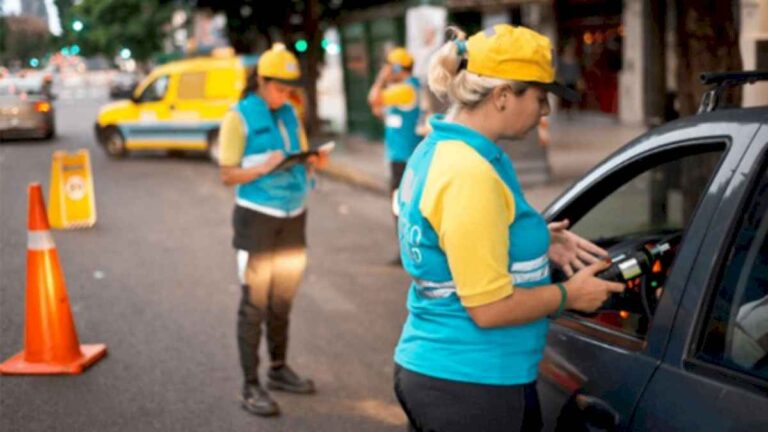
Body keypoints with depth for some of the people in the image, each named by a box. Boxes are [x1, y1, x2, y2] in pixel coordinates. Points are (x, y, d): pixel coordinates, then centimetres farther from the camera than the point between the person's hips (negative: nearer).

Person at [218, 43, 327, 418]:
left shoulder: (290, 114, 8)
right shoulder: (239, 117, -9)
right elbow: (228, 175, -10)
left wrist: (311, 162, -7)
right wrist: (264, 167, -26)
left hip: (293, 215, 6)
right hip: (257, 217, -6)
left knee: (283, 297, 14)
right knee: (255, 302, -1)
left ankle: (279, 369, 29)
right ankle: (251, 386, 4)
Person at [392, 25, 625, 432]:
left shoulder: (435, 150, 7)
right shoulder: (470, 173, -23)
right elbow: (489, 307, -23)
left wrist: (537, 242, 9)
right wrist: (568, 294, -8)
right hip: (468, 385, -9)